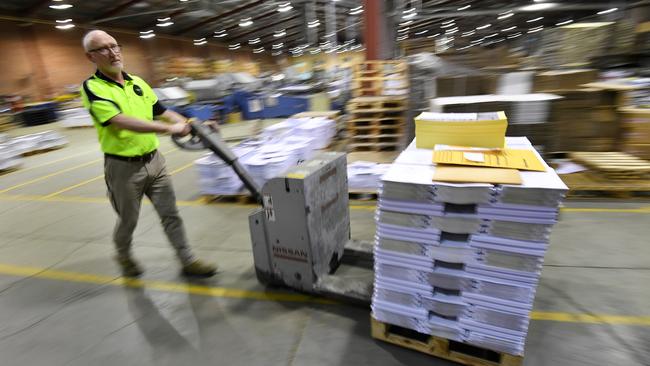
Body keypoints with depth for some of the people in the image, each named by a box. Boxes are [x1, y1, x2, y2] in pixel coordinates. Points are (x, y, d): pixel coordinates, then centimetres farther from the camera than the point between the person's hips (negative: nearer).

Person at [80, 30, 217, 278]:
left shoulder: (137, 82, 8)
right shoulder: (92, 87, -12)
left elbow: (161, 111, 14)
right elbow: (121, 121, -27)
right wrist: (169, 128, -34)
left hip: (154, 160, 5)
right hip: (123, 167, -5)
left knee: (170, 214, 7)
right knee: (128, 220, 13)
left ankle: (187, 261, 16)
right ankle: (123, 255, 42)